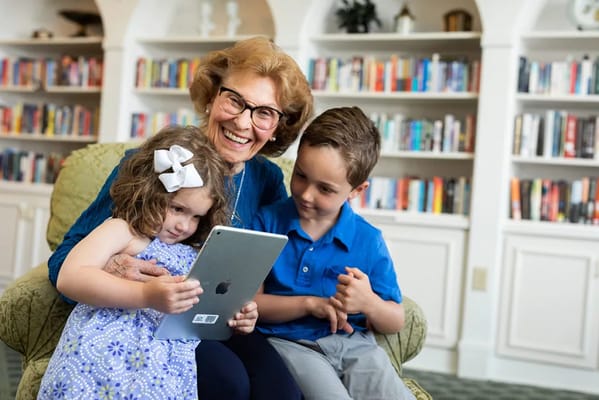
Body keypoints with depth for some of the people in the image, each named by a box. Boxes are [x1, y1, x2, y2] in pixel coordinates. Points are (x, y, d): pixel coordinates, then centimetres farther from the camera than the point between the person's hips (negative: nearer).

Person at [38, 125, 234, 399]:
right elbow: (70, 278, -16)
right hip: (106, 359, -6)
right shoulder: (123, 230, -1)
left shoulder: (193, 255, 20)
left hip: (163, 375, 6)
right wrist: (146, 295, -26)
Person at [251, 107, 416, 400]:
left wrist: (369, 303, -15)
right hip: (289, 342, -2)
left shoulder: (368, 240, 1)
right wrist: (309, 304, -15)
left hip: (353, 343, 2)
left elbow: (396, 322, 6)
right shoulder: (267, 222, -2)